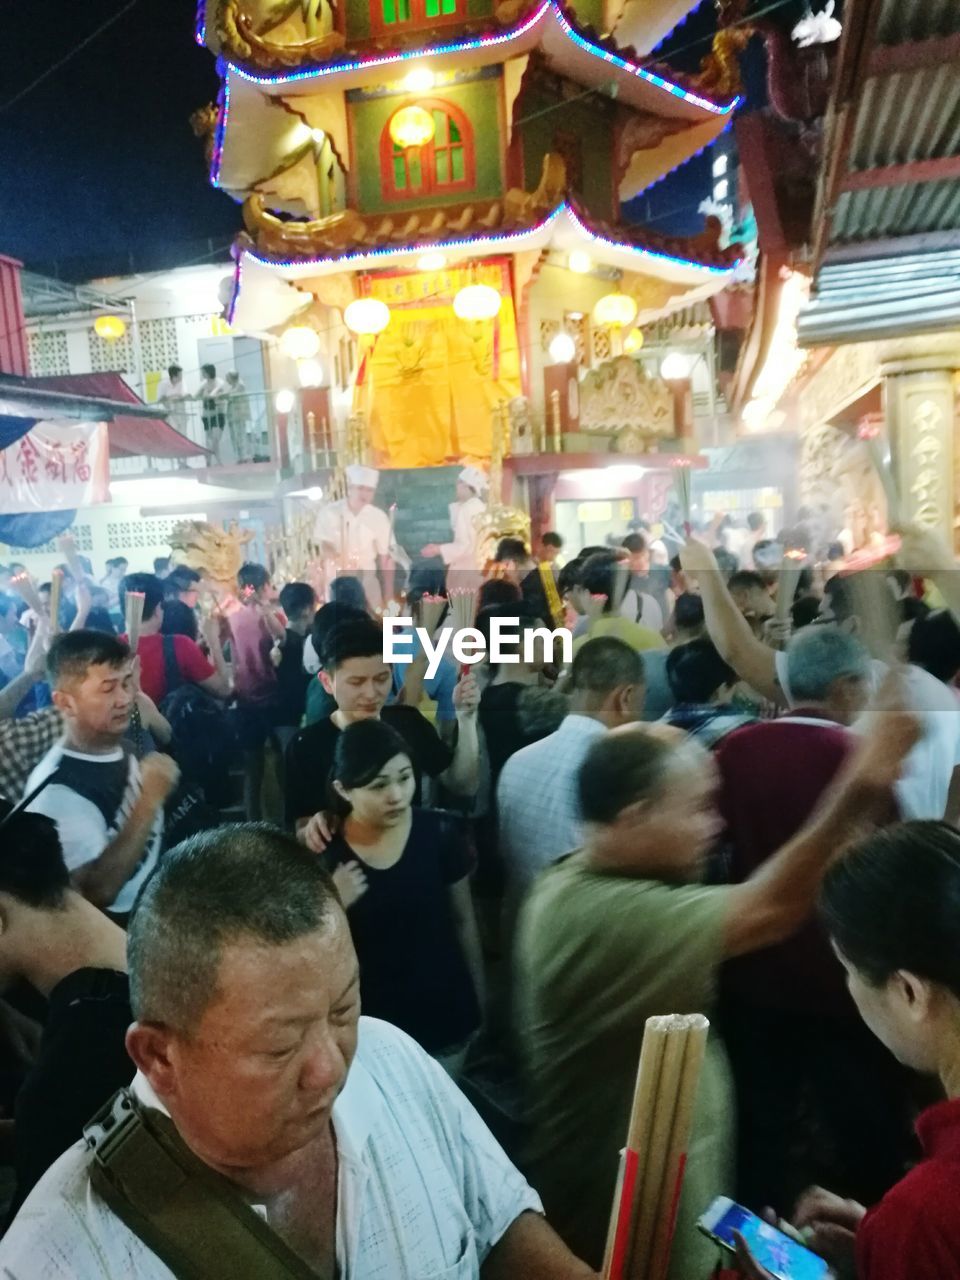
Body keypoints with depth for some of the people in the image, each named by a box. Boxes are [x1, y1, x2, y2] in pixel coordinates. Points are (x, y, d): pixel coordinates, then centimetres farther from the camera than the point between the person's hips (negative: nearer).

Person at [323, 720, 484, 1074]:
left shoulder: (441, 834, -13)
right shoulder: (325, 853, -14)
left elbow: (463, 921, 0)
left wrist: (479, 1000, 8)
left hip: (445, 1018, 1)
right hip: (369, 1023, 0)